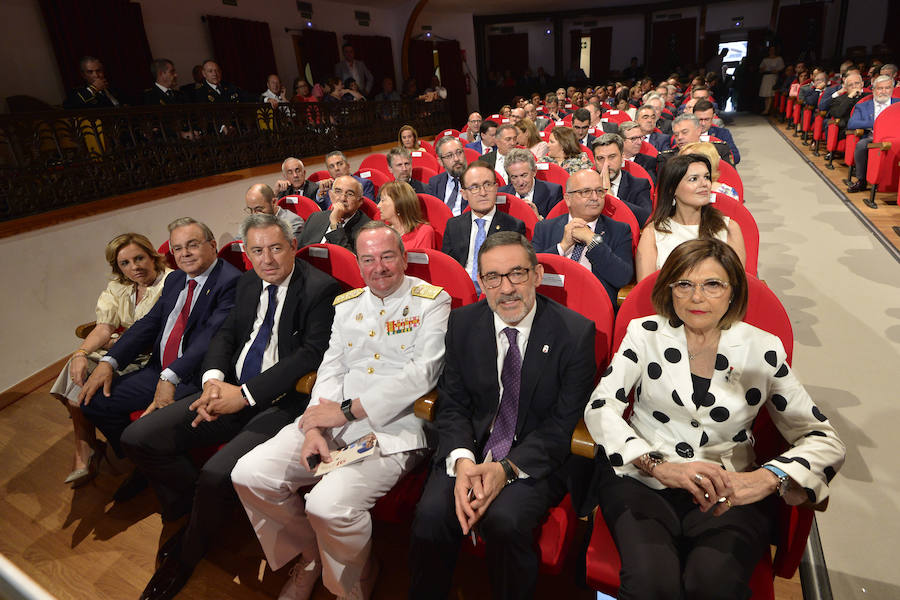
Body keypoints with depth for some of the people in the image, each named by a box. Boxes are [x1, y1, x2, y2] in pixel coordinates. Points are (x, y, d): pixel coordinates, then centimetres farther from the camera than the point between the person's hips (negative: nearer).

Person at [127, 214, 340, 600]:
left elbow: (312, 355, -18)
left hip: (283, 401, -7)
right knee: (138, 437, -2)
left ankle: (185, 556, 8)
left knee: (217, 475, -26)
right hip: (232, 391, 8)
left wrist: (245, 393, -19)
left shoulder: (321, 289, -11)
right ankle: (196, 513, 18)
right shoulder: (248, 283, 13)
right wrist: (213, 378, -6)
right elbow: (226, 333, 16)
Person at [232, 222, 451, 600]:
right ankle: (310, 554, 18)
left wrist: (348, 411, -14)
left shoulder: (432, 302, -2)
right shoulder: (346, 304, 16)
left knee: (329, 502, -28)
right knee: (249, 474, -8)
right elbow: (330, 370, 11)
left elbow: (422, 373, -13)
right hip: (333, 423, 6)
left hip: (393, 430, -6)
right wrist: (314, 428, -7)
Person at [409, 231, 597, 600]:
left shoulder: (575, 332, -8)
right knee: (432, 513, -23)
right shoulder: (462, 324, 1)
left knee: (504, 520, -29)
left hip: (536, 458, -2)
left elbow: (563, 423, -8)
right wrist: (461, 460, -18)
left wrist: (506, 468, -20)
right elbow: (452, 405, 1)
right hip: (472, 448, 3)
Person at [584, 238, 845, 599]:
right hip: (643, 483, 0)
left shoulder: (763, 349, 5)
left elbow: (824, 440, 4)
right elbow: (600, 409, -5)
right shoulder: (646, 334, 3)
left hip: (730, 495, 1)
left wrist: (769, 477, -17)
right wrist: (659, 466, -19)